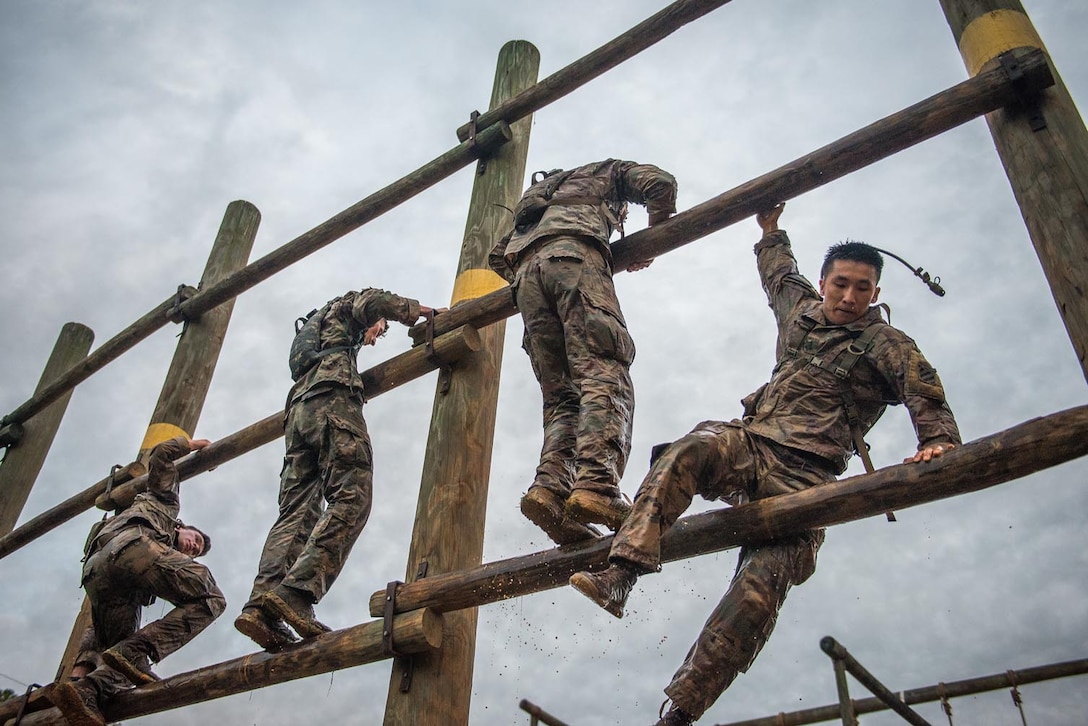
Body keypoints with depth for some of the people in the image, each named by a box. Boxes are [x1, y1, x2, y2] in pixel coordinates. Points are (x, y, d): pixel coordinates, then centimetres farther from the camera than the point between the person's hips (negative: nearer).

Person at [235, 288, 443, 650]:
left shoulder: (310, 334, 45)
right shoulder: (344, 307, 24)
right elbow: (373, 300, 4)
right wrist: (423, 312, 8)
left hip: (298, 410, 8)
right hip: (332, 399, -8)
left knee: (297, 511, -7)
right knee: (351, 498, -22)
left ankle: (261, 604, -25)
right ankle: (296, 592, -39)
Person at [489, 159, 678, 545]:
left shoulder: (536, 197, 45)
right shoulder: (607, 171, 33)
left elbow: (498, 257, 38)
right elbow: (660, 183, 15)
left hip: (526, 274, 5)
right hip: (574, 255, -5)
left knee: (562, 396, -2)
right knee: (604, 373, -20)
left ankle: (550, 486, -26)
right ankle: (596, 484, -41)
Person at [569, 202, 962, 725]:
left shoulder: (886, 345, 7)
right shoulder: (801, 308, 23)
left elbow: (926, 395, -10)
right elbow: (779, 274, 45)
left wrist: (938, 441, -29)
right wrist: (771, 229, 57)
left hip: (802, 474, -4)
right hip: (748, 442, 5)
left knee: (761, 584, -21)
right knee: (684, 454, -31)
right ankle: (618, 575, -41)